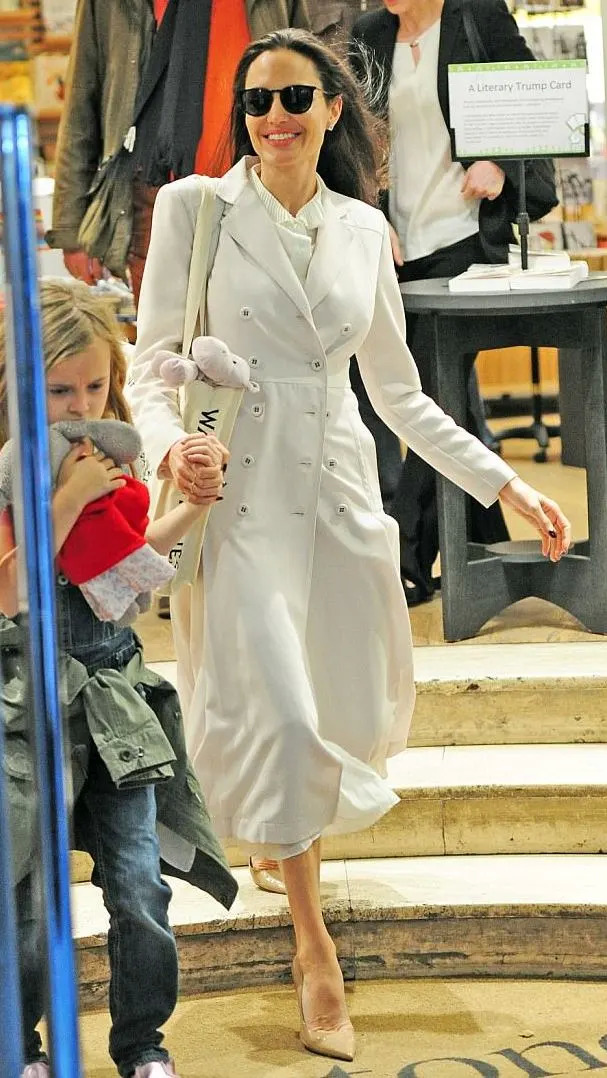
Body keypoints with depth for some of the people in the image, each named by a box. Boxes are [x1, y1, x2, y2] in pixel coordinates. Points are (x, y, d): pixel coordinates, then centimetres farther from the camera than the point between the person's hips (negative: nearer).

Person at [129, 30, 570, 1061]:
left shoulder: (364, 229, 8)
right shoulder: (193, 208, -3)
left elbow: (399, 392, 14)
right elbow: (152, 363, -5)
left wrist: (504, 483, 10)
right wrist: (170, 441, -27)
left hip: (340, 492, 4)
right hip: (241, 490, -4)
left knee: (357, 717, 9)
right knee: (280, 717, -14)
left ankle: (292, 822, 45)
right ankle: (312, 943, 5)